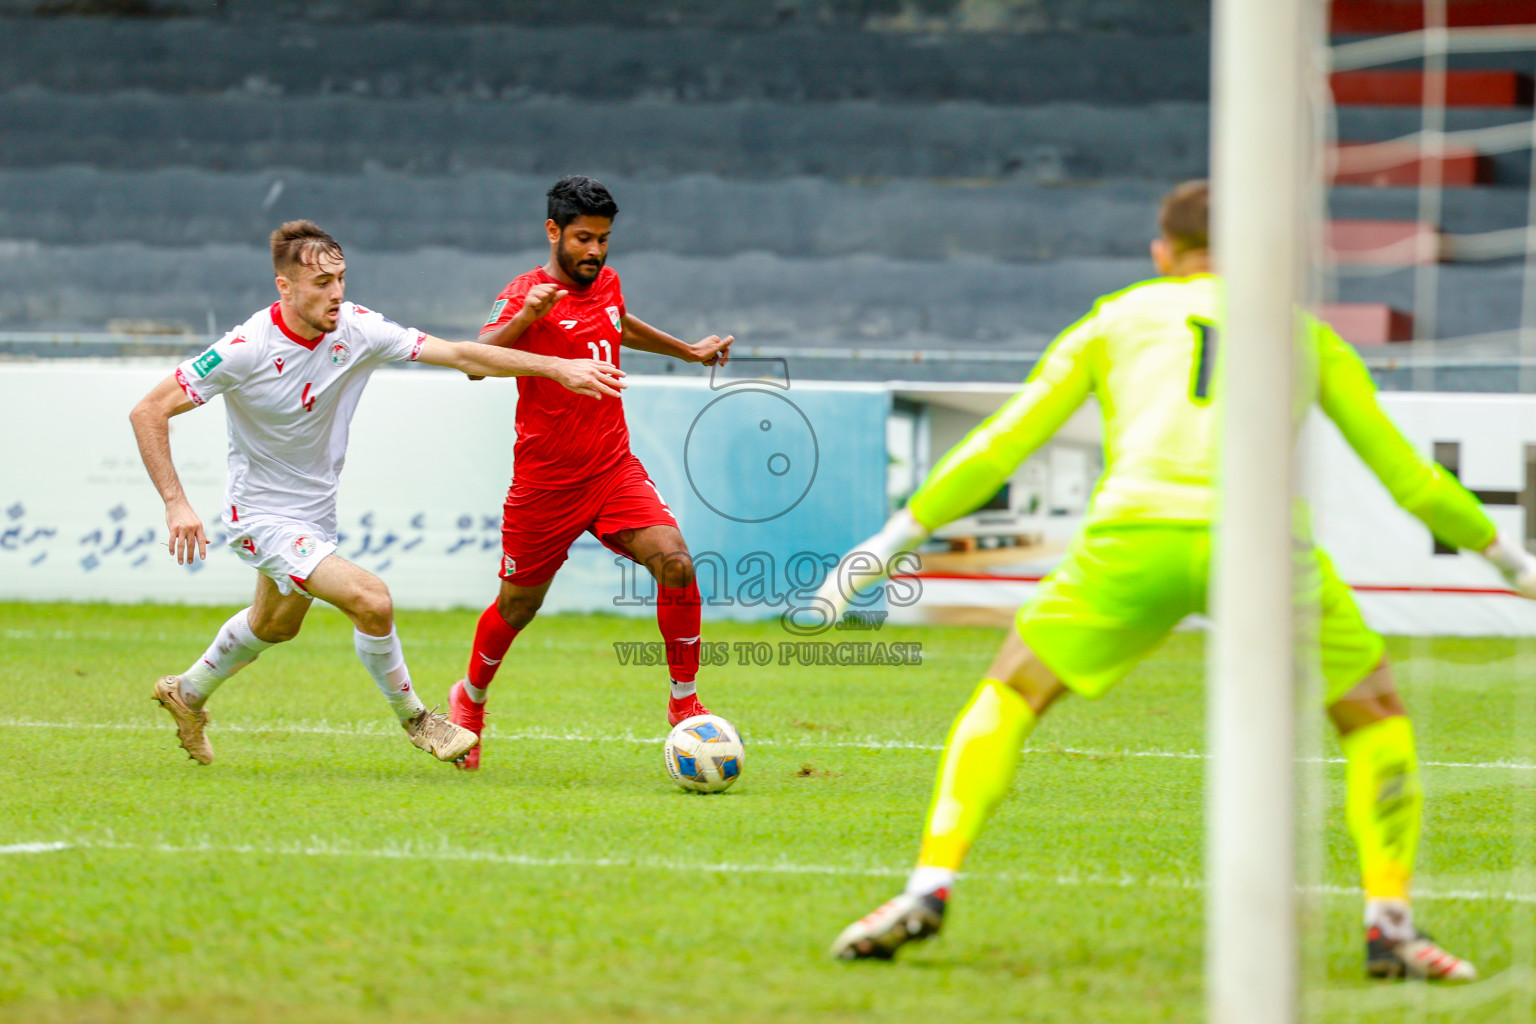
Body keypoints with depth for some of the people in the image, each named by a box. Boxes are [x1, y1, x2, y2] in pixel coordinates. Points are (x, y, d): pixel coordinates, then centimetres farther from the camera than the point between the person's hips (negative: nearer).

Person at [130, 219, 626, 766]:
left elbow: (458, 354, -14)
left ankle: (188, 693, 55)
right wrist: (175, 503, -30)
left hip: (316, 511, 7)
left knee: (275, 624, 29)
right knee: (371, 599, -22)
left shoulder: (356, 329, -14)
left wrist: (559, 367, -21)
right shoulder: (246, 350, -27)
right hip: (263, 514, -7)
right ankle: (413, 718, 1)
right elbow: (149, 412, -22)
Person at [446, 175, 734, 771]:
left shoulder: (606, 283, 8)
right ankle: (470, 699, 36)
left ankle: (684, 703, -6)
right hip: (546, 481, -4)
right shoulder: (527, 294, -13)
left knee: (675, 564, -17)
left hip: (615, 469, 4)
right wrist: (526, 316, -44)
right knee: (519, 604, 9)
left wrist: (690, 351, 39)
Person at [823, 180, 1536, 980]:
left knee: (1005, 699, 17)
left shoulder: (1118, 319, 26)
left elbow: (999, 445, 22)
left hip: (1138, 539, 0)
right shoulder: (1306, 334, 28)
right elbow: (1407, 474, 30)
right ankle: (1390, 926, 7)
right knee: (1376, 717, 20)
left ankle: (928, 889, 2)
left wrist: (892, 540, 27)